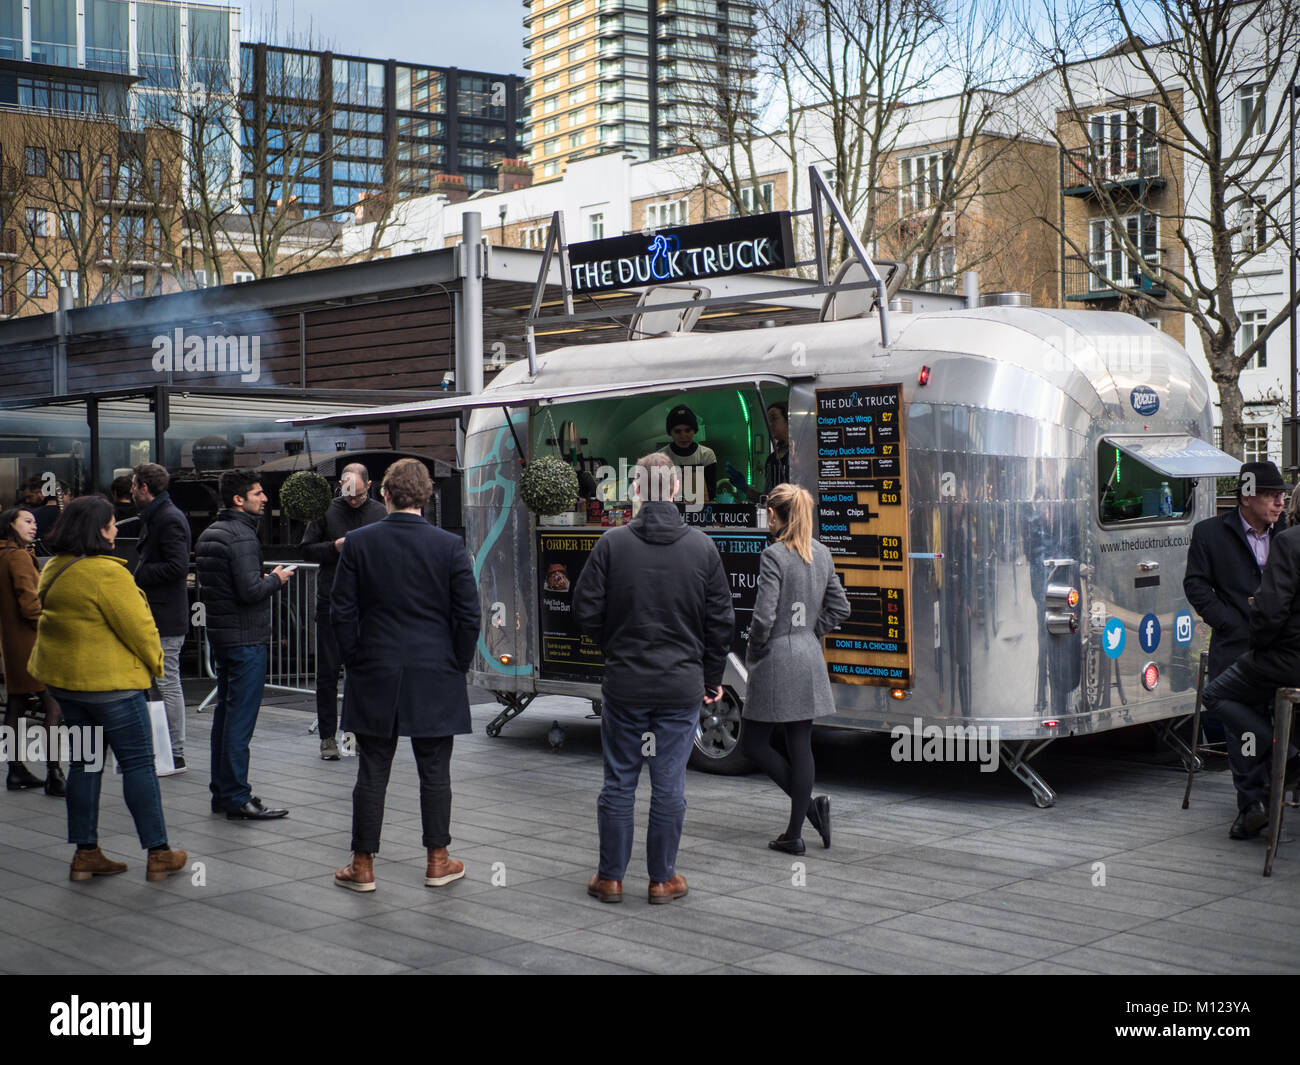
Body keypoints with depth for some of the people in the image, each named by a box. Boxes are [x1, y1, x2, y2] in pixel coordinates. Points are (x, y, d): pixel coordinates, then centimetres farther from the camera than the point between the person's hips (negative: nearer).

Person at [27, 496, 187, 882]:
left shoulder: (53, 569, 7)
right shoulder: (107, 573, -21)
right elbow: (137, 626, -18)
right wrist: (155, 662, 0)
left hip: (63, 676, 9)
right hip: (110, 679, -8)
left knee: (85, 761, 14)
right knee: (138, 763, 1)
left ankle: (85, 853, 17)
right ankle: (159, 854, 7)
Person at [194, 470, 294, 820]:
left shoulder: (210, 534, 14)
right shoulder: (242, 537, -17)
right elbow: (250, 591, -25)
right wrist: (276, 579, -6)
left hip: (219, 634, 10)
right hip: (245, 639, -10)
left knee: (224, 713, 15)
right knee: (240, 718, -7)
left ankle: (221, 792, 21)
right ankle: (237, 799, -4)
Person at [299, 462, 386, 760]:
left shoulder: (380, 512, 5)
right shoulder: (326, 511, 1)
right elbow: (307, 550, 3)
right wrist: (335, 547, -13)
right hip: (332, 602, -1)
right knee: (328, 670, 1)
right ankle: (328, 736, 8)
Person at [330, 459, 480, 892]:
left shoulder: (358, 543, -4)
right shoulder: (450, 546, -6)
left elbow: (342, 612, -2)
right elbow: (468, 616, -4)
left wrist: (356, 662, 8)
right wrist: (458, 666, 7)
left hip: (374, 678, 1)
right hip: (436, 678, 0)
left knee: (371, 774, 7)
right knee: (435, 773, 9)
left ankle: (363, 865, 14)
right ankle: (438, 862, 18)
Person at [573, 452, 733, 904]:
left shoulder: (612, 543, -7)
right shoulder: (703, 546, -2)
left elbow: (586, 609, -4)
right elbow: (721, 621, 3)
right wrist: (712, 677, 15)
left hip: (624, 683, 0)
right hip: (682, 685, 1)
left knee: (618, 784, 9)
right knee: (669, 786, 7)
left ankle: (610, 878, 17)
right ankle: (663, 879, 15)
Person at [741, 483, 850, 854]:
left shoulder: (774, 556, -15)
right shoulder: (821, 554, 8)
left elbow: (764, 617, -20)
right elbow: (839, 607, 13)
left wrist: (754, 656, -6)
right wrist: (810, 634, 14)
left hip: (778, 661, -7)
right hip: (810, 662, 7)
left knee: (753, 743, 7)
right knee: (800, 747, 9)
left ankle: (810, 804, -2)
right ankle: (794, 834, 11)